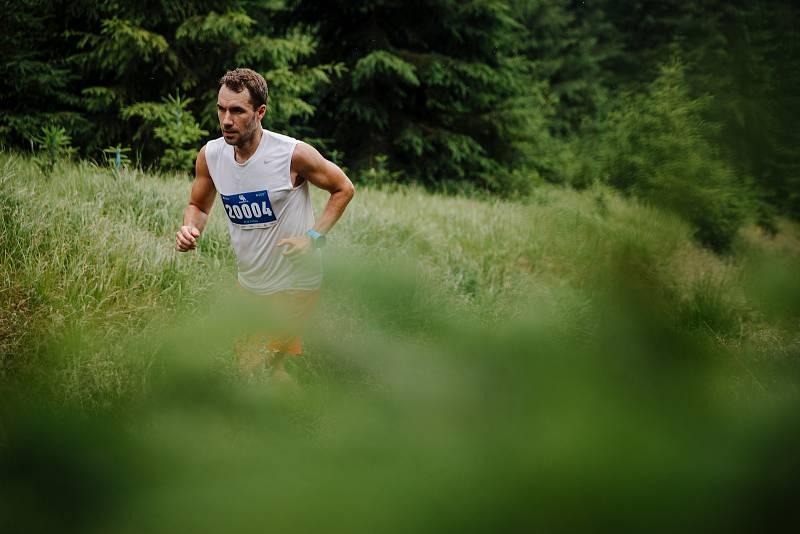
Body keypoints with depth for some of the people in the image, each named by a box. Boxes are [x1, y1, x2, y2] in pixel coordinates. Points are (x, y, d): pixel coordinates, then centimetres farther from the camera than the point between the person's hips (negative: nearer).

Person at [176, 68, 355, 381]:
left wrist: (314, 237, -16)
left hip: (295, 282, -6)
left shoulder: (293, 154, -21)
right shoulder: (210, 155, -7)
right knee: (245, 367, 15)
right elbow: (198, 206, 10)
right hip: (249, 283, 6)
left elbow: (343, 189, -6)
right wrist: (190, 228, -13)